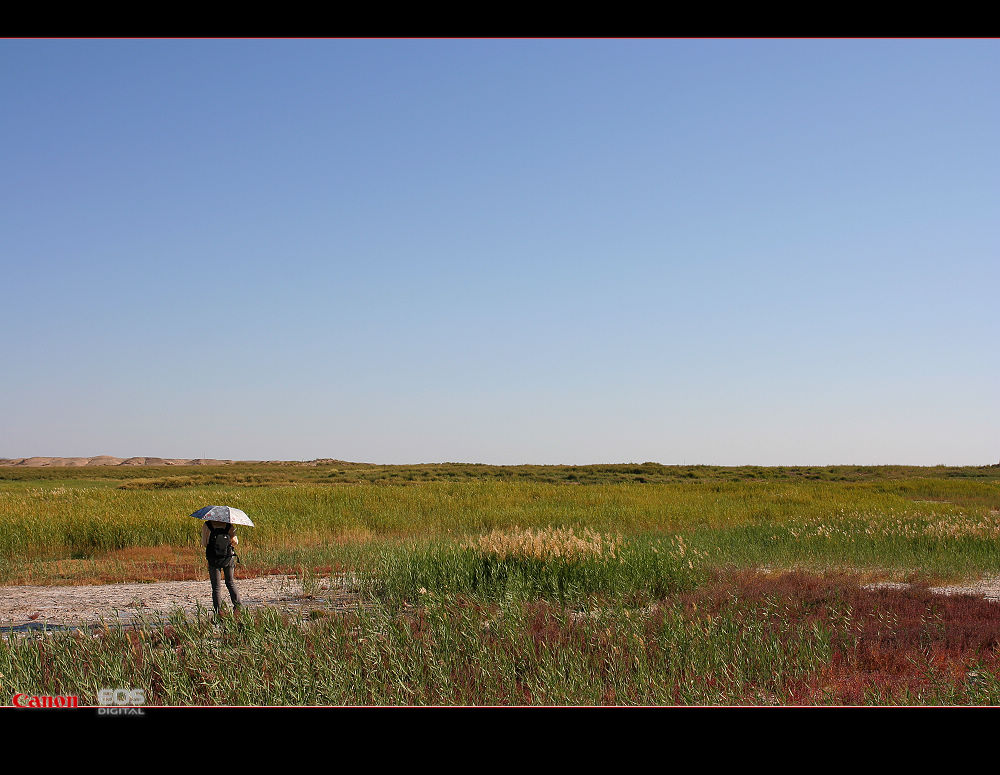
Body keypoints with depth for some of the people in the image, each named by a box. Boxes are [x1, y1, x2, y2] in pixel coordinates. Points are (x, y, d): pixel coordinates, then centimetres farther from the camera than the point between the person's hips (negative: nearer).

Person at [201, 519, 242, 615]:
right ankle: (238, 605, 10)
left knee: (216, 587, 7)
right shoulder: (230, 526, -7)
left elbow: (204, 543, -8)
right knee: (230, 583, 21)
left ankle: (218, 611, 2)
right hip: (228, 559, 2)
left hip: (213, 560, -2)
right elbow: (235, 542, -1)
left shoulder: (207, 526, -11)